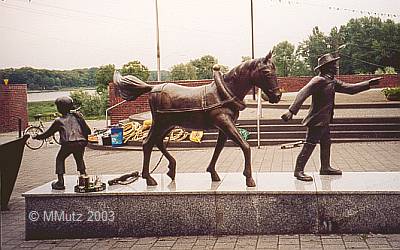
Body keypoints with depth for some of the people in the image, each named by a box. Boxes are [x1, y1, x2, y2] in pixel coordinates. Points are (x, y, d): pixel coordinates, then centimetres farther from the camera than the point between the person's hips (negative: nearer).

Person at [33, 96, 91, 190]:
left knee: (60, 159, 16)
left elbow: (48, 133, 12)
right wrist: (85, 139, 26)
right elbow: (87, 130, 10)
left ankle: (60, 181, 8)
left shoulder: (59, 121, 5)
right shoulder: (77, 116, 12)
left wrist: (38, 137, 26)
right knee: (80, 159, 25)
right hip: (81, 142, 3)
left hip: (68, 143, -3)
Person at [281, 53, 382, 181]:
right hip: (316, 120, -10)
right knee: (309, 145, -7)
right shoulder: (319, 80, -18)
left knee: (326, 144, 19)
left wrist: (369, 83, 13)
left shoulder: (332, 82, 11)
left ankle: (325, 167, 32)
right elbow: (302, 93, -24)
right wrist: (291, 111, -33)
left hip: (325, 120, 10)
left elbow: (350, 88, 17)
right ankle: (298, 171, -2)